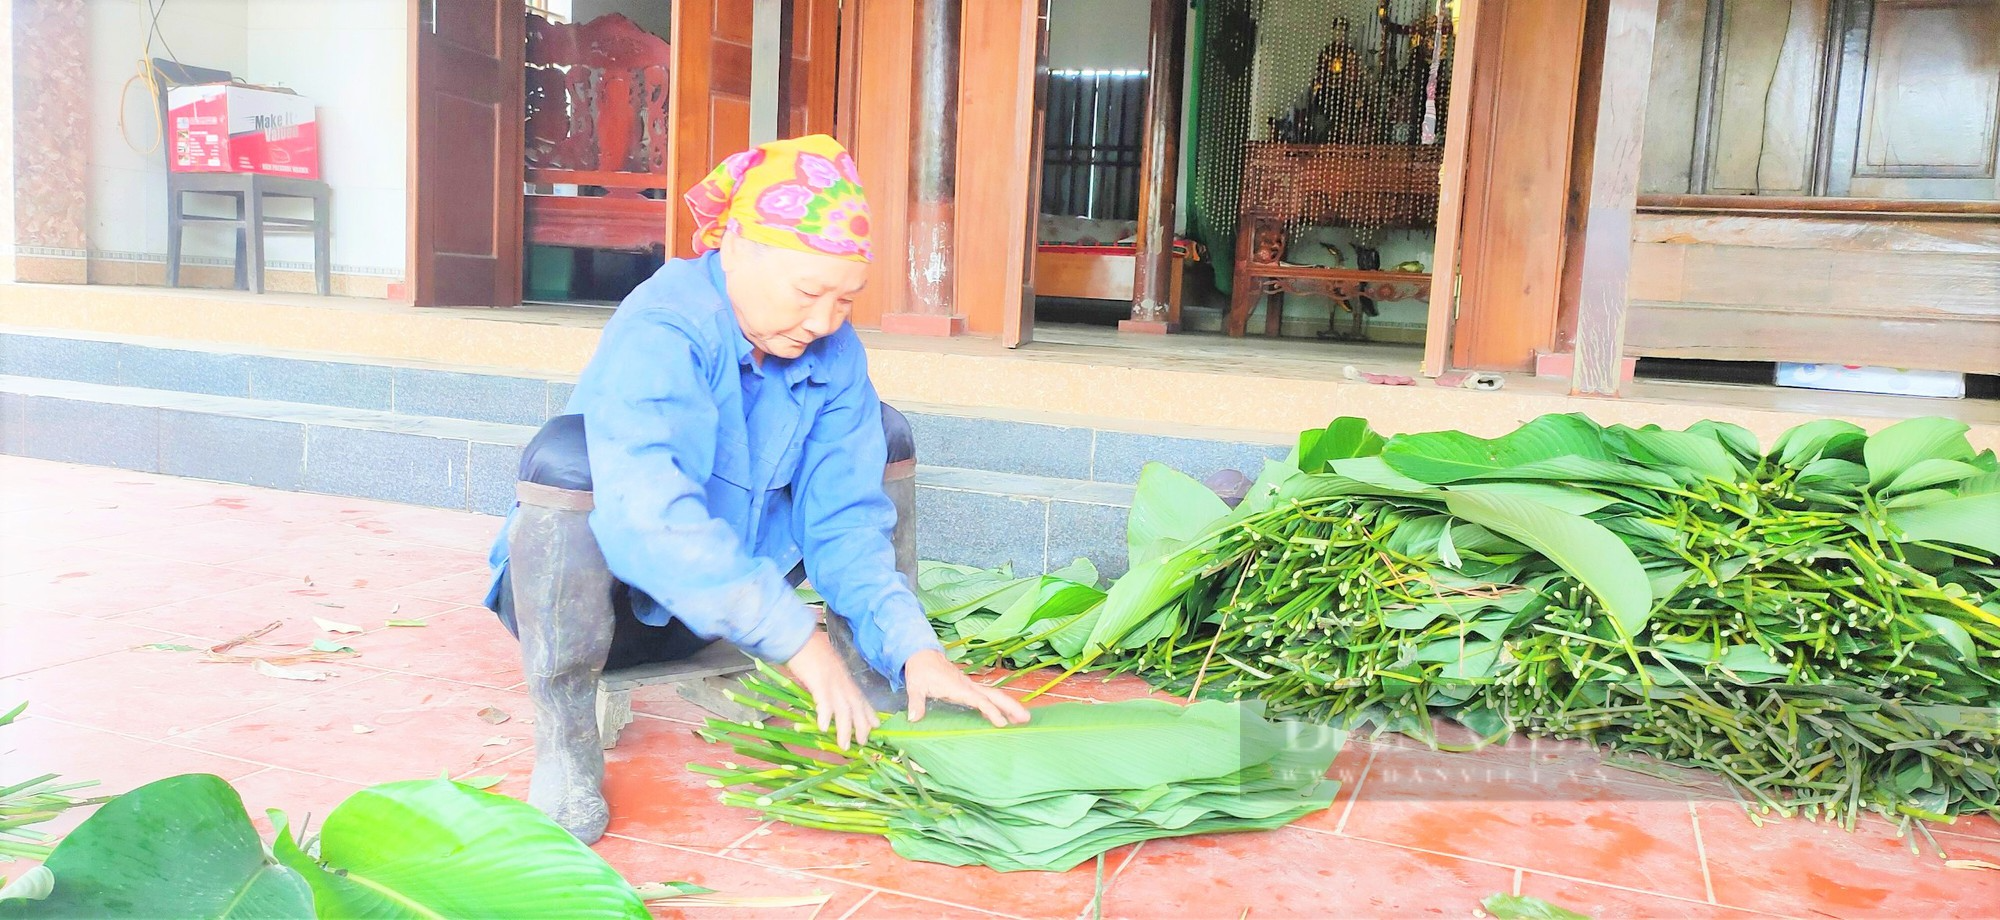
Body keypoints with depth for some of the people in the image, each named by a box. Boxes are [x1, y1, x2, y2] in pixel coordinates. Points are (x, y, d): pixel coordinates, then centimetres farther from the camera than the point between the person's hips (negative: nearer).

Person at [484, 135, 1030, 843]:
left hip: (714, 599, 6)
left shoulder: (834, 353, -8)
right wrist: (797, 638, -45)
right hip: (590, 599, -5)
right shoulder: (660, 332, -27)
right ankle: (563, 742, -25)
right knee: (569, 454, -36)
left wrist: (915, 648, -27)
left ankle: (883, 695, -6)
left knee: (878, 429, -1)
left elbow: (844, 518, -12)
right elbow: (646, 513, -41)